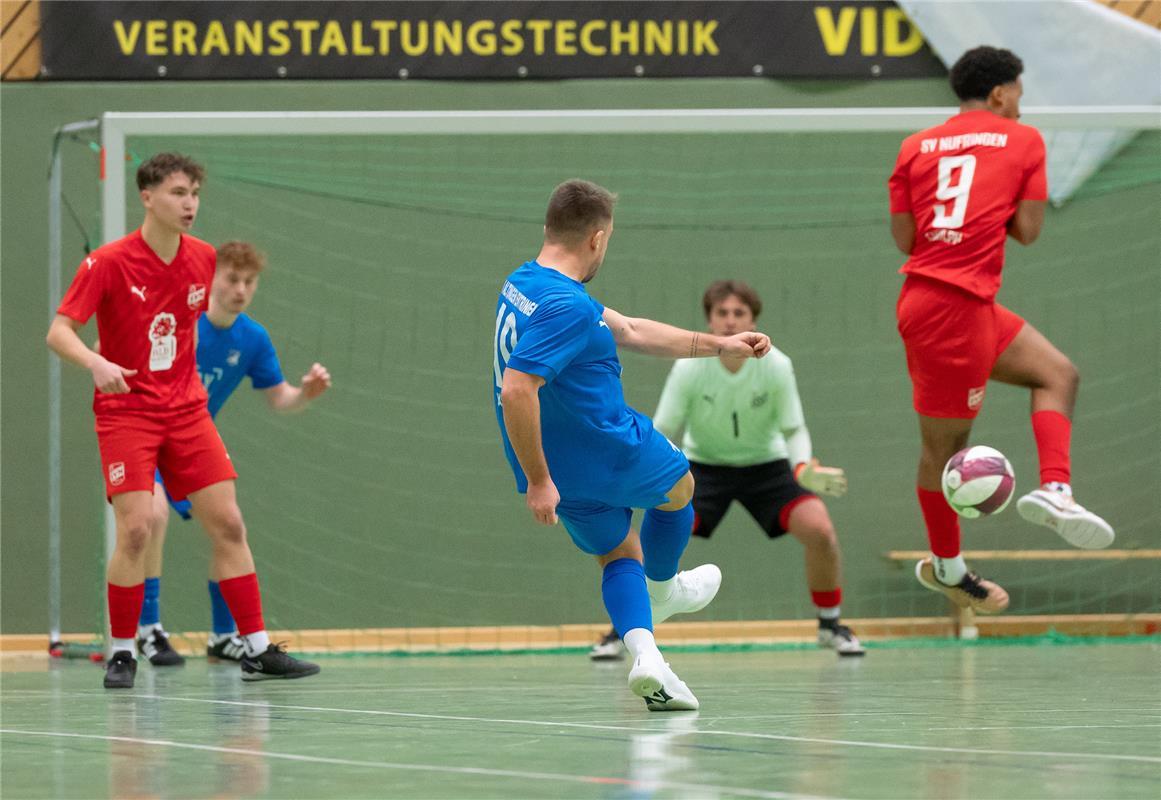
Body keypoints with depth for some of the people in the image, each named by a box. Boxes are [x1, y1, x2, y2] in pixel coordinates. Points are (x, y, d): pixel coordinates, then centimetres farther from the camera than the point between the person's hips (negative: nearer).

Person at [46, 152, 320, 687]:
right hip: (125, 408, -5)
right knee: (136, 527, -17)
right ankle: (122, 653, -3)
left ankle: (257, 649, 5)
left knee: (227, 524, 0)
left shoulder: (204, 259, 2)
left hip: (186, 409, 5)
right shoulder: (109, 262, -12)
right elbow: (59, 332, -15)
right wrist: (95, 362, -33)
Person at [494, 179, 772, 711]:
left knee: (620, 555, 23)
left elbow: (630, 332, 14)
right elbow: (516, 389, -35)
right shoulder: (566, 307, -27)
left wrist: (720, 345, 18)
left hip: (561, 466, 8)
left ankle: (643, 651, 0)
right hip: (608, 452, -8)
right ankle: (661, 591, 48)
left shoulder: (524, 283, 6)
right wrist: (538, 481, -31)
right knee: (679, 486, 25)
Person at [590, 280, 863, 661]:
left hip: (765, 464, 1)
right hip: (704, 465, -1)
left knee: (819, 531, -21)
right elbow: (663, 433, -14)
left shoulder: (776, 365, -21)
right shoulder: (689, 367, -22)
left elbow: (794, 430, -10)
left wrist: (804, 469, -31)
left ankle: (829, 624, 5)